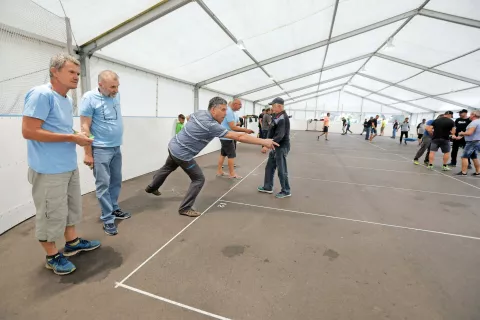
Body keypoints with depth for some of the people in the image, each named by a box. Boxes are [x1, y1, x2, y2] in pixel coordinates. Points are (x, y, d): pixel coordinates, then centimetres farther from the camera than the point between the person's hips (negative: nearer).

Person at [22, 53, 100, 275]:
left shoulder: (67, 100, 13)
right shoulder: (41, 94, -15)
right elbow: (28, 131, -20)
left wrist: (78, 137, 3)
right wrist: (71, 138, -19)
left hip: (69, 166, 9)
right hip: (49, 170, -9)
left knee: (72, 206, 19)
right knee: (52, 214, 4)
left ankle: (72, 243, 37)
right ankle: (52, 256, 23)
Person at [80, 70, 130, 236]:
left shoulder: (116, 95, 5)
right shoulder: (90, 98, -12)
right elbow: (85, 127, -12)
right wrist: (88, 154, -13)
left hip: (116, 148, 7)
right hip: (100, 149, -6)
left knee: (116, 182, 15)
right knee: (103, 184, 1)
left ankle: (114, 209, 30)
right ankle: (108, 219, 10)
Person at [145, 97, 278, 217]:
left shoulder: (200, 112, -5)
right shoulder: (211, 126, -30)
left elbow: (189, 117, 21)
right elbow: (238, 136, -34)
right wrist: (263, 141, -32)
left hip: (174, 146, 9)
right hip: (182, 154, -9)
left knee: (167, 168, 33)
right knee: (198, 179, 1)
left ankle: (152, 187, 57)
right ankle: (185, 208, 12)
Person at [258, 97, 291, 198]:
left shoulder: (283, 118, -20)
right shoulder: (278, 116, 11)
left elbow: (280, 136, -28)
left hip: (282, 147, -10)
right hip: (276, 146, 10)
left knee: (281, 170, 0)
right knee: (269, 167, 15)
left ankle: (286, 191, 14)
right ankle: (268, 187, 28)